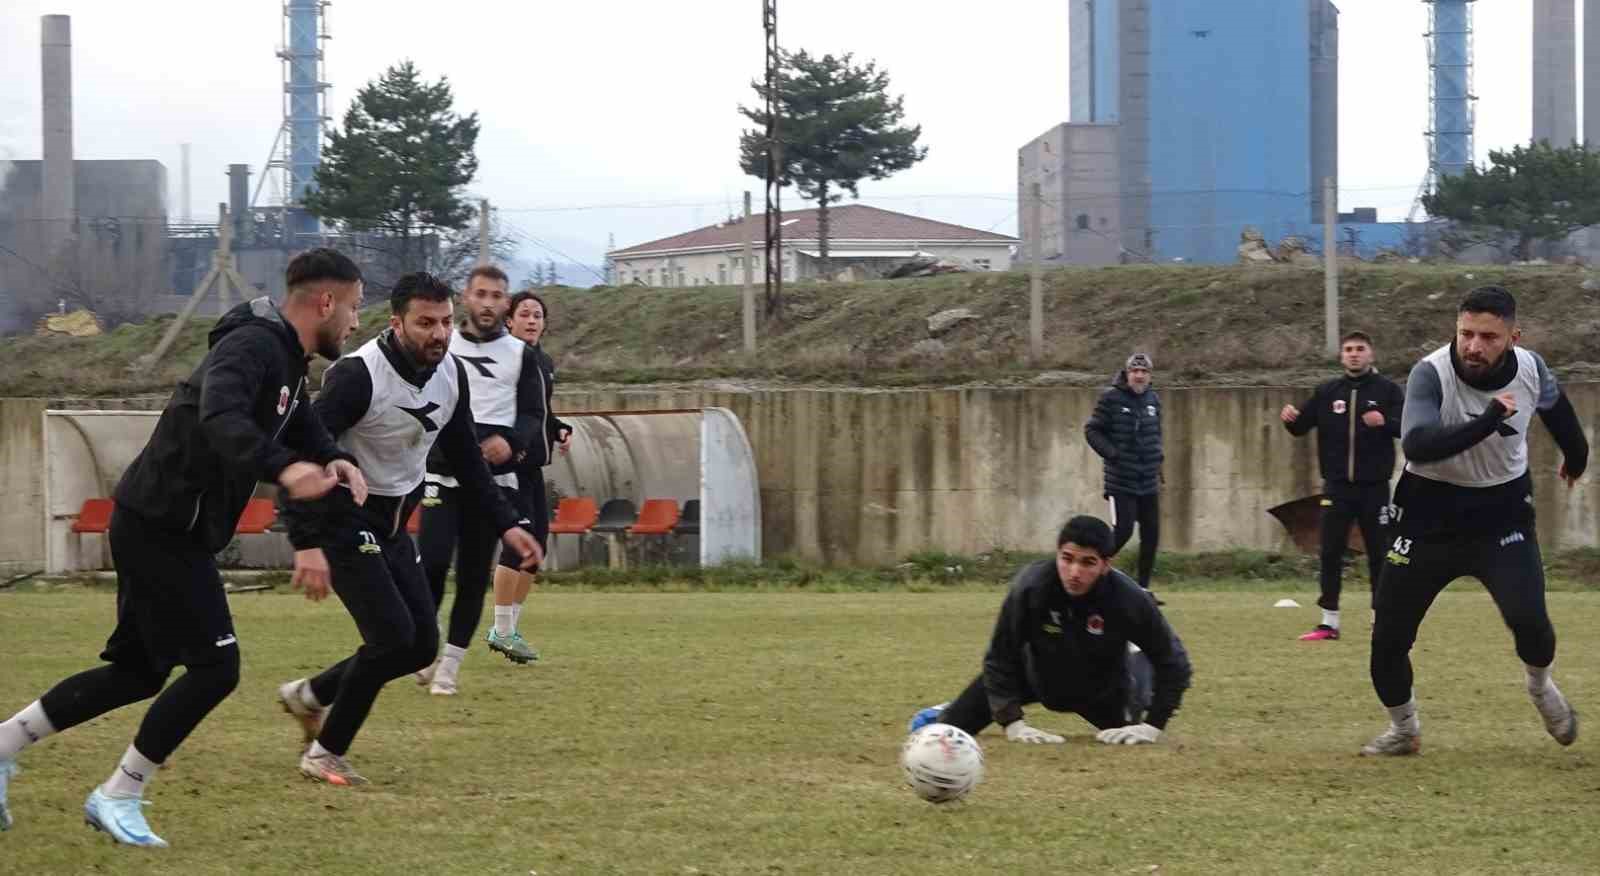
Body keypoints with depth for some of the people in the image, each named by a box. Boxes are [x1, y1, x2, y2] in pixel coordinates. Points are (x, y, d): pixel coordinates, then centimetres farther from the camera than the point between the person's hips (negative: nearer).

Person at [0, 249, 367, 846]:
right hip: (162, 529, -10)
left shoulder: (288, 361, 12)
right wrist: (282, 468, -55)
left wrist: (337, 461, -2)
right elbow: (220, 416, -39)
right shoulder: (253, 346, -20)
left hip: (163, 531, 10)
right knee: (215, 667, -8)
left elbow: (304, 428, 22)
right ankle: (118, 797, 3)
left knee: (140, 669, 17)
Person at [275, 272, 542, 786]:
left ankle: (310, 695, 25)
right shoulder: (358, 376, -25)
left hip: (392, 525, 8)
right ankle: (325, 753, -1)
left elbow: (465, 460, 12)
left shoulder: (452, 375, -2)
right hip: (343, 520, -8)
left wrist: (506, 525, 4)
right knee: (393, 635, -17)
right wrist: (305, 542, -36)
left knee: (422, 645, 4)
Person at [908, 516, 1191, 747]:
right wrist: (1012, 722, -28)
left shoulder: (1129, 600, -35)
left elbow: (1173, 661, -21)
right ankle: (943, 715, 36)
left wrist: (1153, 725, -25)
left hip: (1102, 690, 1)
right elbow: (1000, 658, -24)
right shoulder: (1030, 587, -37)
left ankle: (1134, 661, 53)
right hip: (1036, 677, -1)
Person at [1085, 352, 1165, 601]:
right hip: (1121, 483, -6)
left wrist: (1157, 457, 9)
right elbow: (1091, 430, -7)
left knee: (1151, 534, 5)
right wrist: (1112, 454, -17)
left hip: (1149, 483, 6)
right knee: (1123, 531, -12)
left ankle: (1143, 588, 14)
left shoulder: (1153, 400, 9)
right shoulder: (1111, 398, -9)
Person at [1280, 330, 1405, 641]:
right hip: (1337, 487, 3)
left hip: (1374, 487, -2)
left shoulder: (1387, 390, 0)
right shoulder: (1327, 392, 8)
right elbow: (1301, 427, 9)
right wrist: (1290, 419, -14)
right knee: (1330, 554, 2)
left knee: (1378, 555, 3)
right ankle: (1329, 623, 9)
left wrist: (1385, 422, -29)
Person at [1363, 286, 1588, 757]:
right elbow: (1416, 443, -41)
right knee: (1388, 638, 0)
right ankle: (1403, 730, 28)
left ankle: (1541, 687, 14)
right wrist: (1488, 421, -49)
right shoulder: (1431, 373, -24)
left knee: (1528, 619, -20)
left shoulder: (1530, 369, -11)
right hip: (1429, 517, -1)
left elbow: (1554, 405, 14)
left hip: (1503, 513, 1)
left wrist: (1576, 454, 32)